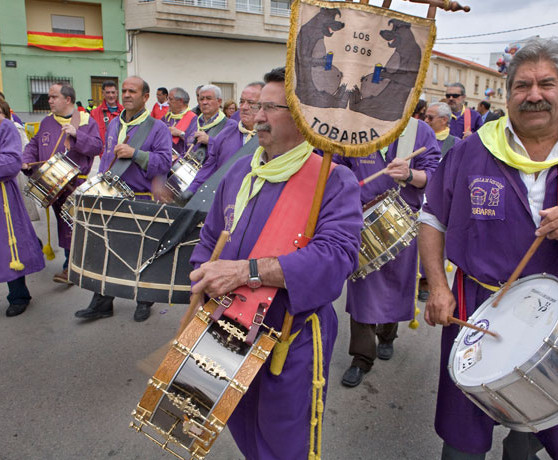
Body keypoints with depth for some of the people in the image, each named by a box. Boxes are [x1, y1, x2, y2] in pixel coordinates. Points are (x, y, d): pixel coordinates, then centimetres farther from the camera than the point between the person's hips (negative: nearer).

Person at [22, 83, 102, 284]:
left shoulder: (86, 121, -1)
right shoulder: (47, 122, 15)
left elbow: (97, 147, -11)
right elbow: (34, 144, 22)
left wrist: (76, 134, -21)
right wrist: (27, 161, 5)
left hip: (76, 185, -5)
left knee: (72, 226, -7)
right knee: (64, 224, 10)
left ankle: (70, 267, 0)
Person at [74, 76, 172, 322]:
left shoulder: (157, 127, -5)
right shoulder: (113, 124, 15)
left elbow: (164, 162, -15)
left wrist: (135, 153, -23)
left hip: (141, 200, -6)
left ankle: (145, 300, 24)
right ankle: (102, 303, 20)